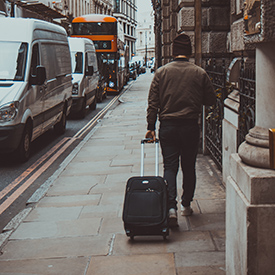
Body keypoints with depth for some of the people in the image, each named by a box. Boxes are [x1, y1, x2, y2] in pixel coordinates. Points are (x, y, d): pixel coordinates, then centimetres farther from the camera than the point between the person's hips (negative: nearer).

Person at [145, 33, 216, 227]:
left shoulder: (161, 72, -1)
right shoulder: (200, 73, -2)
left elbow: (153, 103, -2)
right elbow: (211, 100, 5)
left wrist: (151, 127, 2)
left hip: (167, 126, 0)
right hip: (191, 127, 0)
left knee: (170, 167, 2)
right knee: (189, 167, 14)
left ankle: (171, 206, -13)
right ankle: (186, 205, 25)